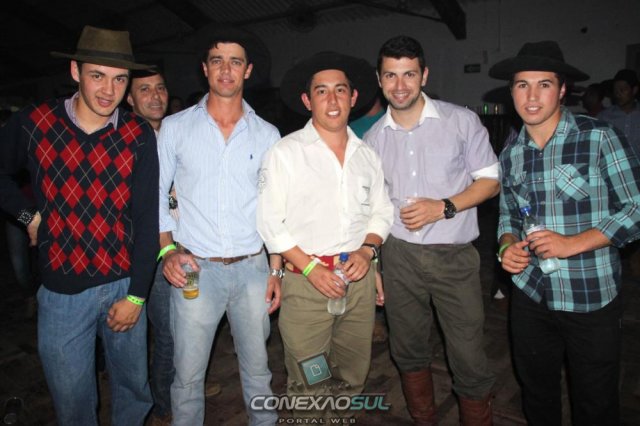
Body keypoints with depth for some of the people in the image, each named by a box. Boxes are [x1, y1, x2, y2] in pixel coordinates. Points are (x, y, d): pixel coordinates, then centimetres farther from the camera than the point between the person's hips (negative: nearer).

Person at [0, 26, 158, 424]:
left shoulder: (139, 135, -6)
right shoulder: (34, 123, -6)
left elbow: (147, 219, -7)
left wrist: (137, 295, -8)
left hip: (124, 285, 0)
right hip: (62, 291, 0)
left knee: (134, 389, 17)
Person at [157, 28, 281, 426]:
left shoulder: (267, 134, 4)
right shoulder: (175, 127, 1)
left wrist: (276, 270, 4)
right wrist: (168, 249, -7)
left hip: (253, 268, 1)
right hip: (195, 269, -1)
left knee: (257, 367, 14)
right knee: (188, 374, 9)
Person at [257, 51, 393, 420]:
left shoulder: (367, 155, 9)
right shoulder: (285, 152, -6)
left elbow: (382, 210, 13)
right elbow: (270, 221, -8)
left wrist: (368, 249, -6)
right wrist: (310, 267, -14)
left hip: (359, 278, 5)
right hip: (306, 279, -4)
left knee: (354, 377, 19)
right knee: (308, 384, 7)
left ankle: (340, 416, 43)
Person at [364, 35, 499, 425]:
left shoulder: (461, 121, -3)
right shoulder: (374, 137, 5)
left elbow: (491, 181, -1)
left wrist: (443, 207, -15)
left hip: (454, 257, -3)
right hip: (399, 257, 3)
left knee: (469, 359, 1)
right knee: (409, 352, 17)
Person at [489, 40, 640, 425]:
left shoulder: (599, 138, -9)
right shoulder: (511, 154, 5)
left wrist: (572, 243, -20)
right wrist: (508, 245, -6)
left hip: (592, 300, -4)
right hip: (531, 297, 4)